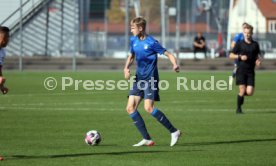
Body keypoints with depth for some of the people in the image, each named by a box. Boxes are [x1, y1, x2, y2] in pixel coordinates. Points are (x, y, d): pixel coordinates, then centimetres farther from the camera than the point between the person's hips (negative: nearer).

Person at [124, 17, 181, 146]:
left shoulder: (151, 42, -13)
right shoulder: (133, 40, 7)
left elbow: (168, 54, -10)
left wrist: (175, 65, -30)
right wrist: (126, 68, 2)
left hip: (150, 79, -8)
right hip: (139, 79, 8)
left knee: (148, 107, -22)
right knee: (130, 108, -2)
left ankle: (174, 131, -10)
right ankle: (147, 139, 3)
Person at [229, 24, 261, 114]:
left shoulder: (255, 44, 8)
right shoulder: (239, 44, 1)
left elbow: (257, 55, 22)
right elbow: (231, 55, 4)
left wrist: (258, 60, 0)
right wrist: (240, 57, -13)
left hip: (251, 72, 3)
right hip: (241, 70, -3)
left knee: (250, 92, -7)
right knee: (242, 90, -10)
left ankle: (241, 94, 28)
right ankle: (238, 109, 9)